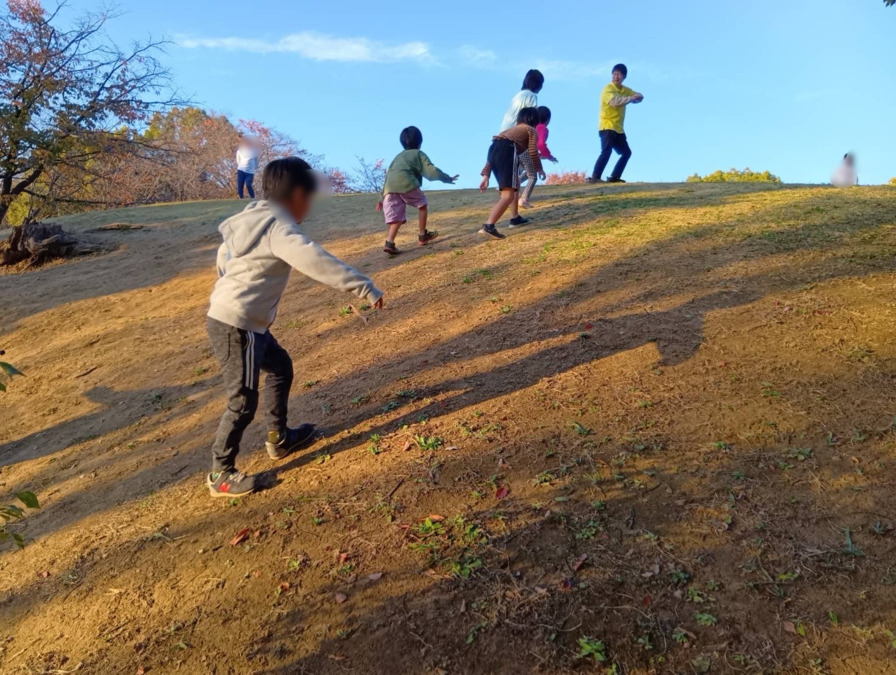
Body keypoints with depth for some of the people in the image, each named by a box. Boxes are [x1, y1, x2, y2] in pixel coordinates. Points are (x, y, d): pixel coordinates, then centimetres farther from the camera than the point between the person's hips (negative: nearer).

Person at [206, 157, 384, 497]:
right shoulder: (279, 229, -19)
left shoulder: (254, 218, 11)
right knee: (243, 402, -1)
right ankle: (220, 474, 15)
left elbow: (224, 255, 23)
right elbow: (317, 262, -33)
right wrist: (365, 287, -36)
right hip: (236, 327, -10)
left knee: (280, 367, 23)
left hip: (244, 322, 10)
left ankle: (280, 439, 36)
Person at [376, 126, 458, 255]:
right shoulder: (419, 154, 20)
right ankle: (423, 235, 20)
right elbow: (431, 171, 7)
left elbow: (388, 176, 33)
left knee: (397, 217, 6)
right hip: (406, 182, -5)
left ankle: (390, 242, -14)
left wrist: (384, 198, 32)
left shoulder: (398, 156, 36)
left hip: (390, 186, 5)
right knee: (422, 204, 18)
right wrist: (448, 178, 16)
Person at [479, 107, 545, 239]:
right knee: (508, 194, -12)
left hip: (493, 149, 7)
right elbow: (533, 152, 3)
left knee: (515, 184, 29)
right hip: (507, 151, -7)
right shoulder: (531, 130, 21)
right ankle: (488, 226, -29)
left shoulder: (512, 129, 38)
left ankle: (515, 218, 33)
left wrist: (485, 175, 24)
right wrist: (539, 168, 21)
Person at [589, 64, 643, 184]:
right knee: (607, 151, -25)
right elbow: (615, 101, -29)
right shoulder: (608, 89, -11)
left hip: (619, 128, 9)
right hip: (607, 126, -9)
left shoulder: (625, 90, 13)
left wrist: (637, 97, -14)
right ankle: (595, 177, -29)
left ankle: (614, 177, 15)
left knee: (626, 152, 12)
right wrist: (631, 98, -24)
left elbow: (640, 96, 10)